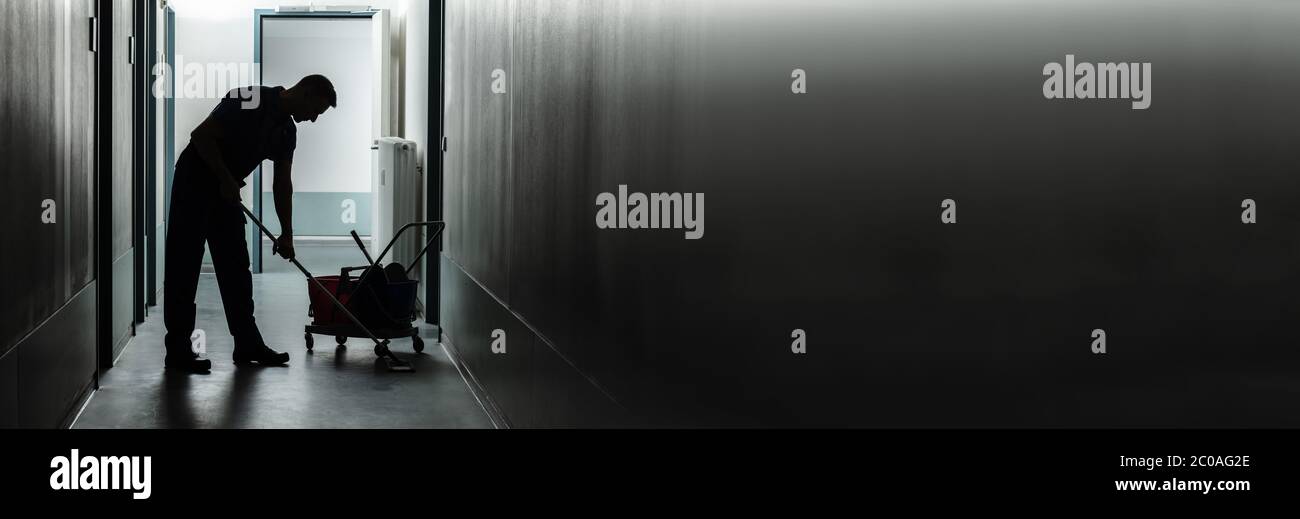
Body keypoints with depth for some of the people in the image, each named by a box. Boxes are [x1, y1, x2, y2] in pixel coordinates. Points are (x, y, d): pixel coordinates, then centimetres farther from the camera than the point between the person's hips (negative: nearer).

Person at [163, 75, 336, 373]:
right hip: (194, 184, -9)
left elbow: (282, 183, 7)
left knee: (236, 267, 8)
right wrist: (226, 180, -20)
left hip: (226, 192, 9)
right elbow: (201, 136, -23)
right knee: (183, 268, -6)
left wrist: (286, 233, 2)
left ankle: (247, 344, 14)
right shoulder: (249, 101, -20)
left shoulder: (286, 131, 5)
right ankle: (178, 351, -4)